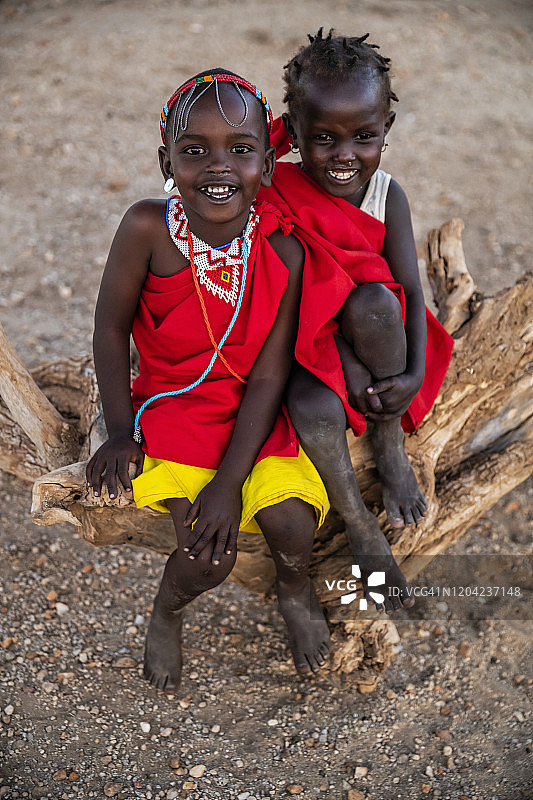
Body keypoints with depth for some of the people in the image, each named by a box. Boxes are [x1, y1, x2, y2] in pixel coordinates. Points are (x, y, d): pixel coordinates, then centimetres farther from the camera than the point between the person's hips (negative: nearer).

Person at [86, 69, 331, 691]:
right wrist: (120, 429, -5)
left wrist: (230, 481, -19)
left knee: (291, 525, -16)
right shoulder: (148, 228, -19)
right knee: (210, 557, -15)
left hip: (254, 413, 2)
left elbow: (268, 376, -14)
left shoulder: (283, 252, -16)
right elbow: (110, 328, -6)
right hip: (172, 409, -1)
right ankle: (166, 612, 24)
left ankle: (294, 589, 24)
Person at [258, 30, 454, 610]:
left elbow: (411, 292, -9)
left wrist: (414, 374, -25)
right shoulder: (274, 197, -16)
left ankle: (390, 448, -10)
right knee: (313, 409, -34)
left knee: (374, 302, -33)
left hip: (370, 343, 2)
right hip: (300, 344, -2)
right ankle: (359, 524, -6)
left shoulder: (387, 195, -8)